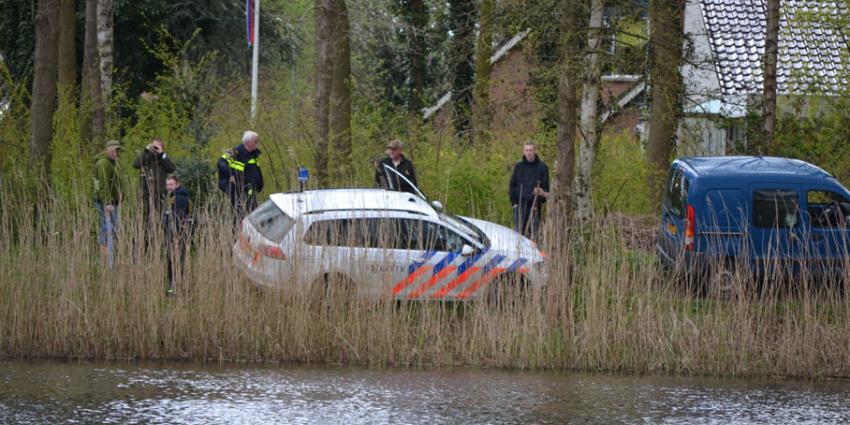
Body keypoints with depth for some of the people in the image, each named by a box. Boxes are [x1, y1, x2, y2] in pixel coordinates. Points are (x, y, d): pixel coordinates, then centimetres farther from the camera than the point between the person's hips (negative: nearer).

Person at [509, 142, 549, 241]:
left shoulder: (542, 167, 2)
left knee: (533, 232, -2)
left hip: (534, 206, -2)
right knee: (519, 231, 0)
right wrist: (514, 201, 2)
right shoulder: (519, 166, 10)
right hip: (520, 205, 2)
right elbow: (512, 185, 12)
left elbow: (546, 187, 3)